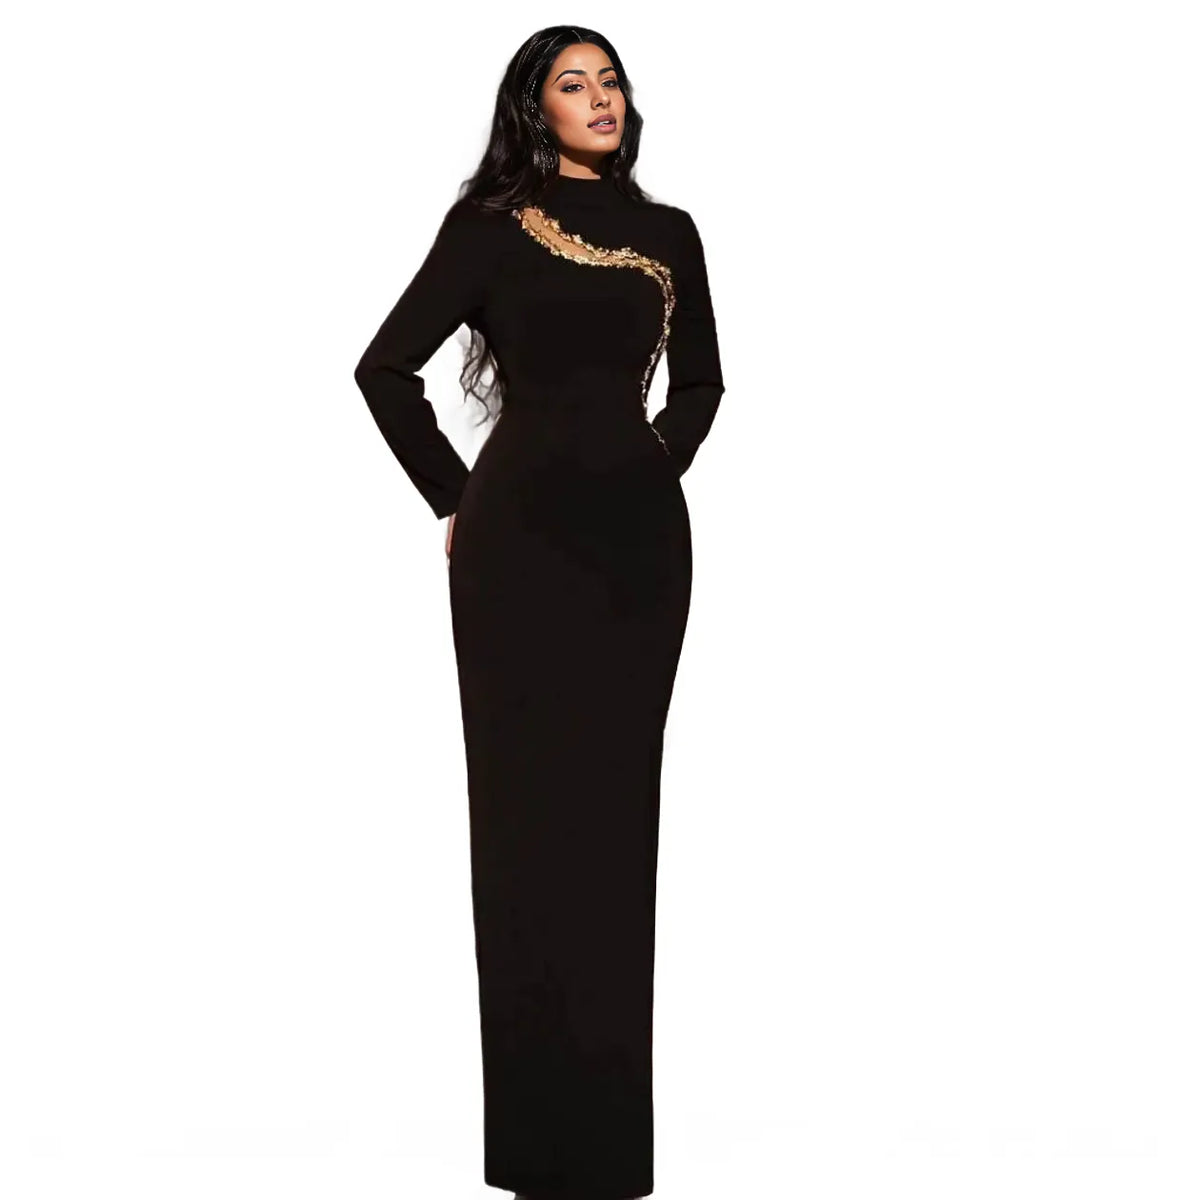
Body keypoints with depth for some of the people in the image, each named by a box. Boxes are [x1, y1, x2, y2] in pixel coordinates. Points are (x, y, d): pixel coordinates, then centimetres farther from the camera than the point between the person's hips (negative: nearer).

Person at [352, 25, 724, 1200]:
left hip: (639, 536, 4)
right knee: (532, 797, 0)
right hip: (523, 535, -3)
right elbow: (385, 367, 2)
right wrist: (454, 496, 0)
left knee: (619, 802, 7)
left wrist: (658, 461, 9)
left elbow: (699, 380, 23)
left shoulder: (669, 233, 12)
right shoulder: (489, 226, 1)